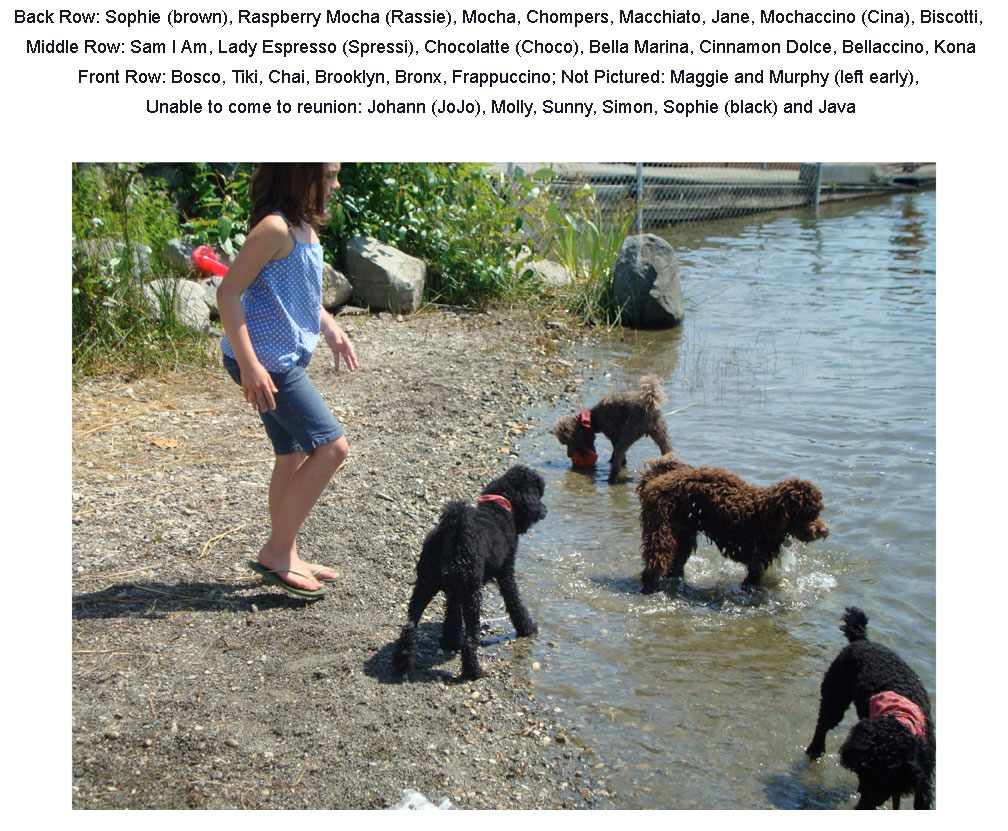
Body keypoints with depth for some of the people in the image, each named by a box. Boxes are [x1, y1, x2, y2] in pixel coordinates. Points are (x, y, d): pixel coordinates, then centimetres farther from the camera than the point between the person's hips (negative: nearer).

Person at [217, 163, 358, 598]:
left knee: (293, 456, 15)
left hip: (286, 357, 10)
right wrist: (250, 365, -25)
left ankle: (285, 556, 27)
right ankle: (275, 553, 1)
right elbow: (228, 291, -22)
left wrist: (329, 326, 18)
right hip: (266, 360, -10)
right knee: (332, 446, -9)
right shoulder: (275, 227, -19)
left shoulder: (303, 226, 10)